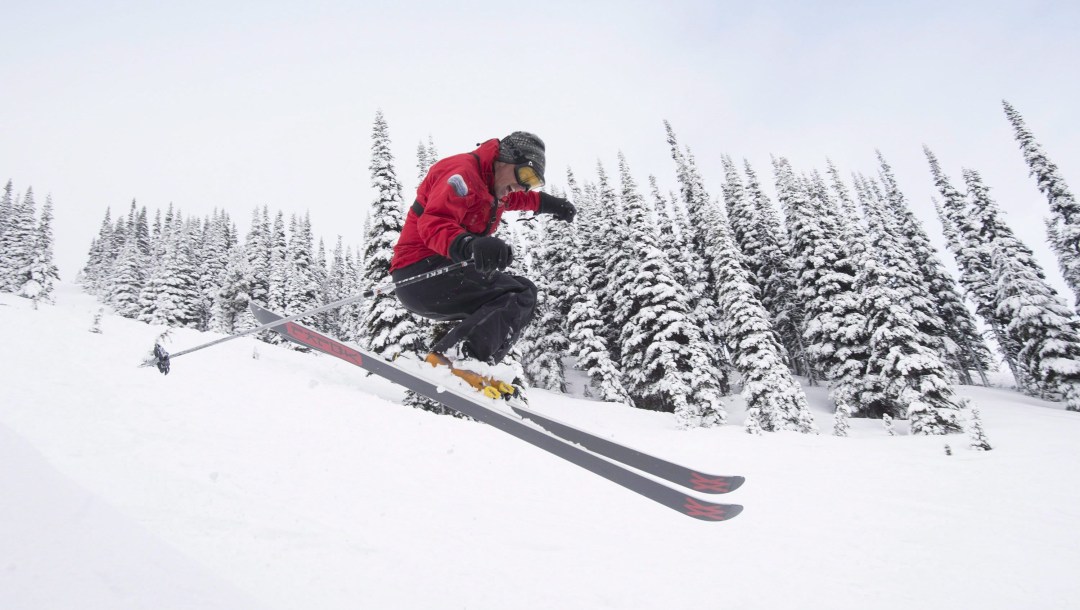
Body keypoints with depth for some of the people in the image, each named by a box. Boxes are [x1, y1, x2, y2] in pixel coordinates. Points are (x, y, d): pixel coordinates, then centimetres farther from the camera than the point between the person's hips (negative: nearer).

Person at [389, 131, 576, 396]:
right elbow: (433, 223, -27)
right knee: (520, 294, -16)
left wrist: (546, 203, 48)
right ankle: (451, 361, -34)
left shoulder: (492, 186, 20)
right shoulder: (463, 171, -11)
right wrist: (469, 245, -45)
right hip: (421, 273, -10)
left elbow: (512, 198, 47)